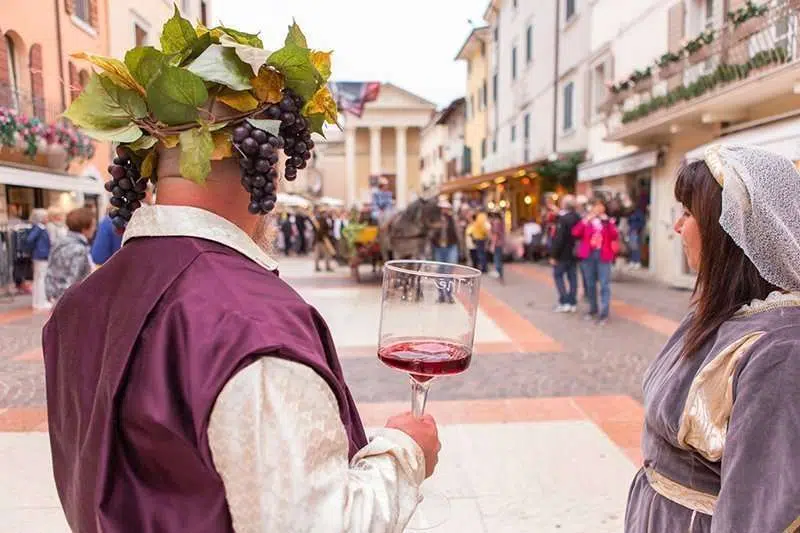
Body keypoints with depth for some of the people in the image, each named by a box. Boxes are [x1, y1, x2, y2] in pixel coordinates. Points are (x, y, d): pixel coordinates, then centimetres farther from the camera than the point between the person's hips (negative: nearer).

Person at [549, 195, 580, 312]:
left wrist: (553, 255, -17)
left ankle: (564, 302, -3)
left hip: (563, 254, -7)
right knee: (572, 277, 10)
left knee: (558, 275, 3)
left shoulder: (563, 219, -19)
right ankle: (573, 303, 14)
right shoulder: (578, 218, 6)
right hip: (574, 253, 7)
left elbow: (558, 238, -21)